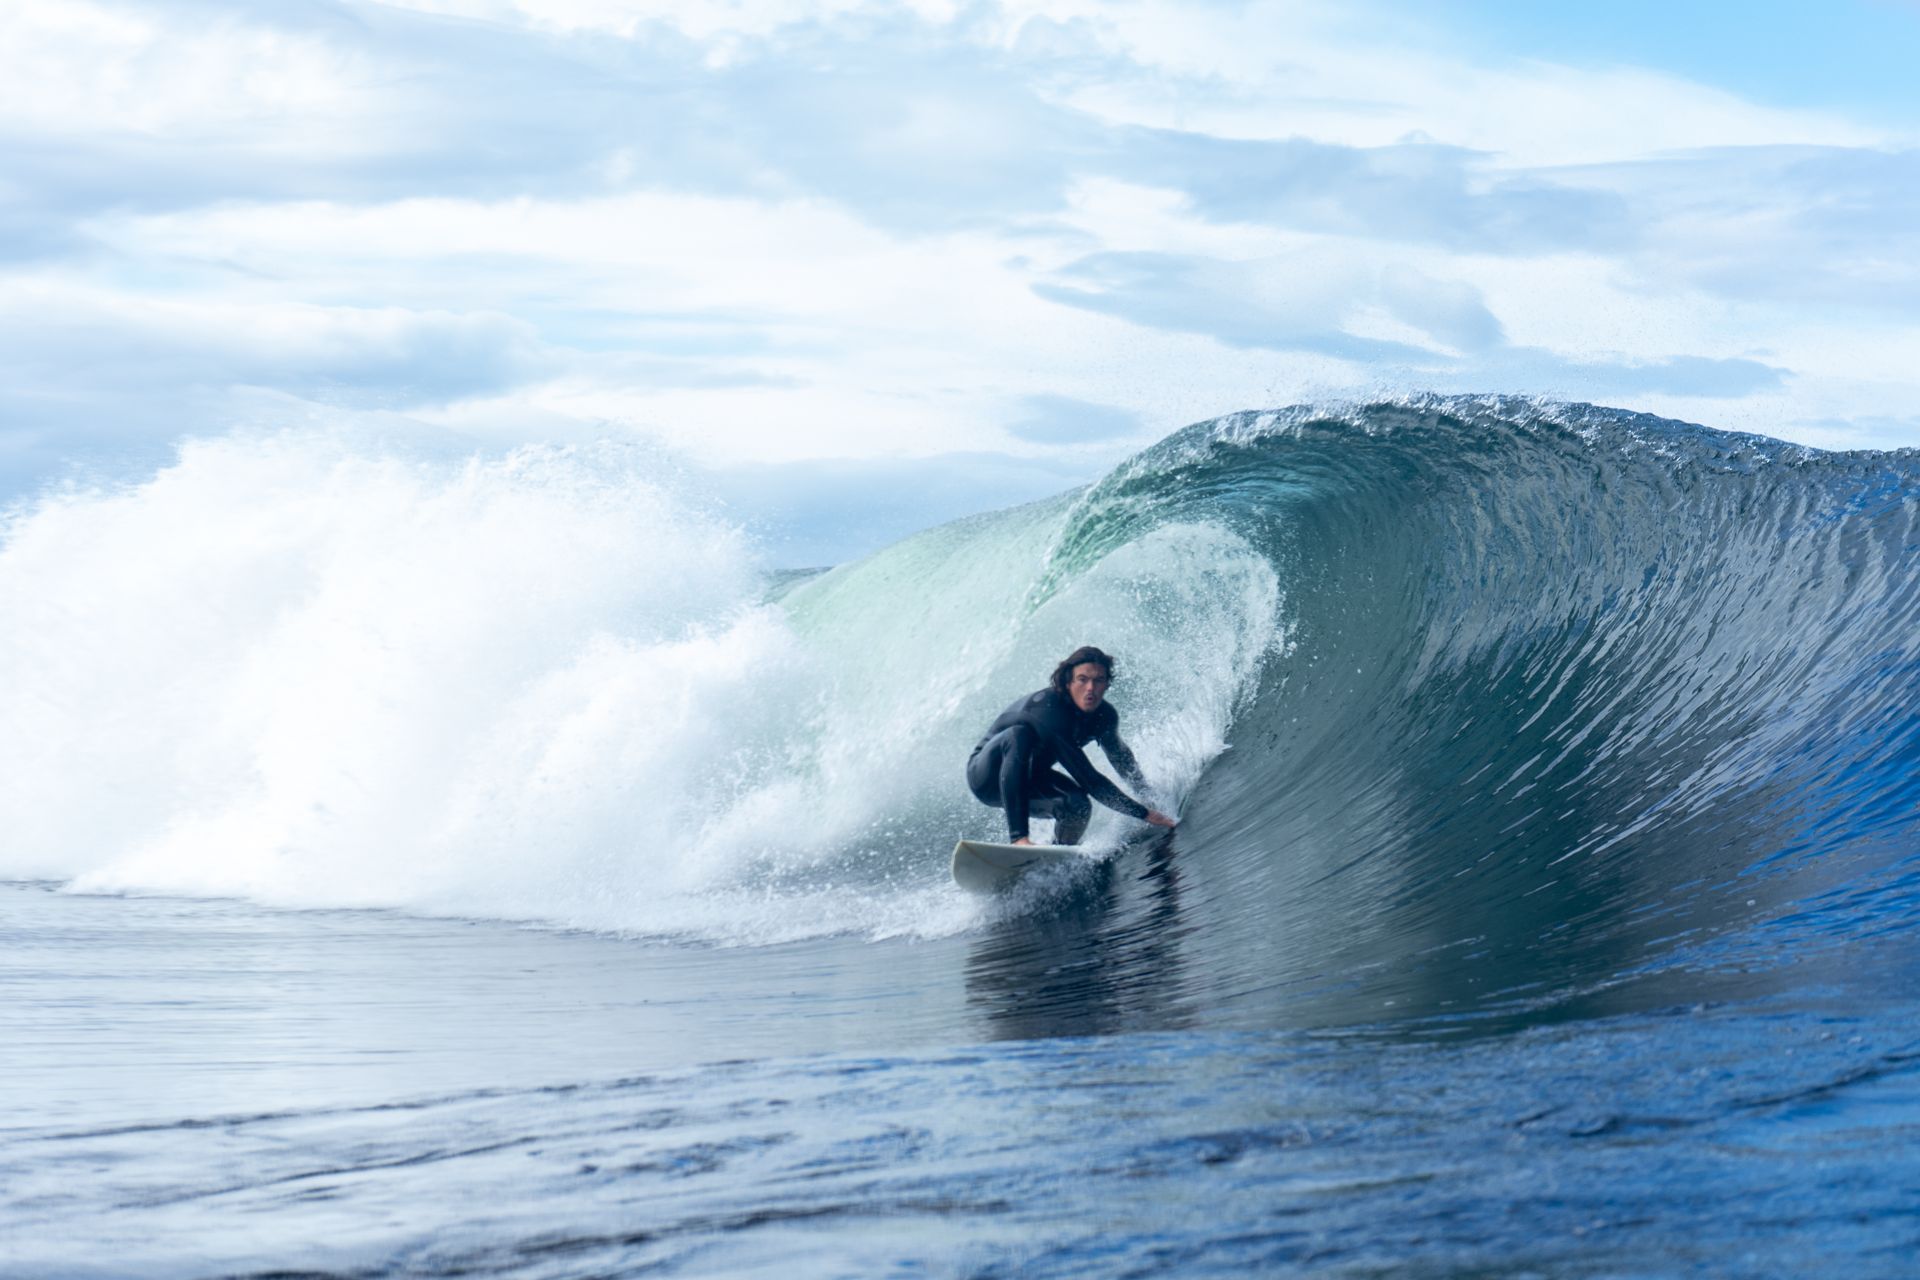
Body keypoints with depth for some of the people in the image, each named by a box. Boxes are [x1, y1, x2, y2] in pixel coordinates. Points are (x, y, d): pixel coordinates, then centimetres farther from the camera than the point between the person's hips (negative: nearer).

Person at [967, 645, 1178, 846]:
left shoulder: (1104, 715, -11)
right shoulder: (1048, 709, -35)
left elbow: (1120, 756, 14)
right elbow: (1089, 780, -36)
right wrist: (1144, 813, -34)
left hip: (1028, 782, 6)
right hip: (987, 776, -6)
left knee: (1077, 805, -26)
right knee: (1018, 735, -37)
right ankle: (1018, 837, -44)